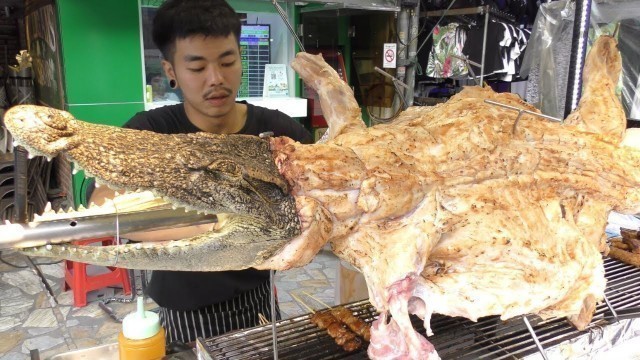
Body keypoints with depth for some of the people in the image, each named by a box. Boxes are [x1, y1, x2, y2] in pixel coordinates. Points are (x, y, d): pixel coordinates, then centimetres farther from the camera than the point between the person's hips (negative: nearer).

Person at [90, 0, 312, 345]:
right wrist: (202, 225, -50)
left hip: (258, 302, 2)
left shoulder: (278, 129, -12)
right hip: (186, 315, -2)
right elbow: (103, 206, -34)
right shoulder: (150, 132, -18)